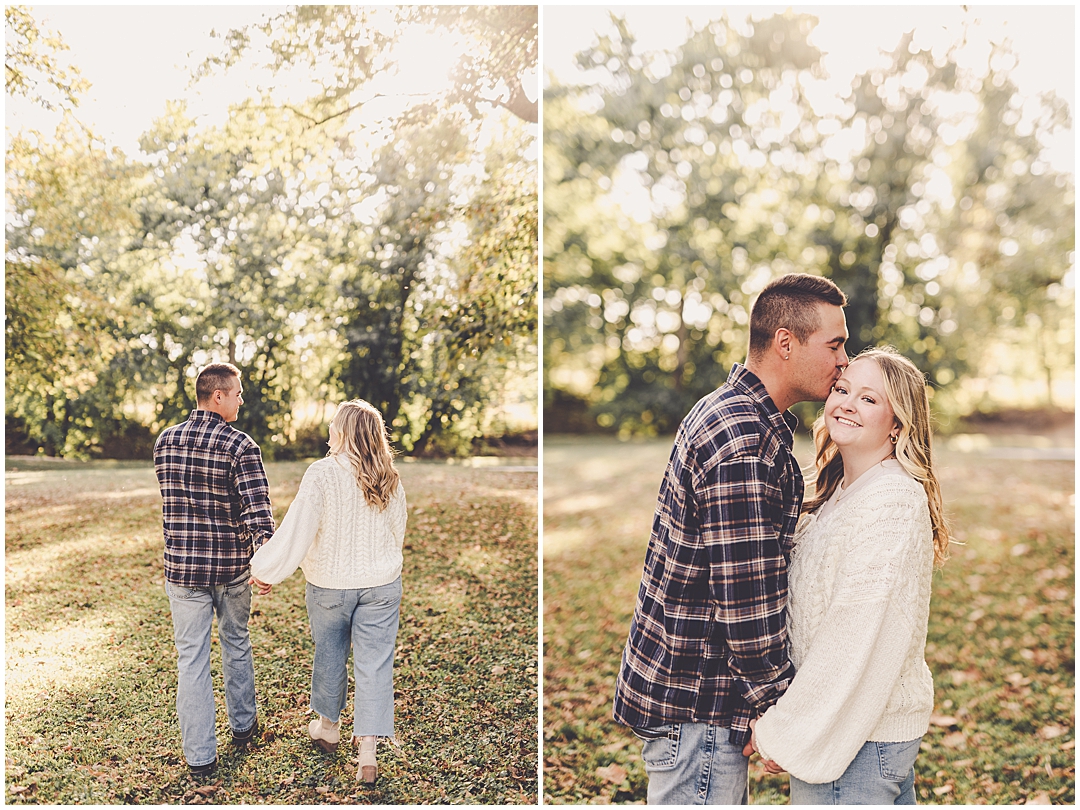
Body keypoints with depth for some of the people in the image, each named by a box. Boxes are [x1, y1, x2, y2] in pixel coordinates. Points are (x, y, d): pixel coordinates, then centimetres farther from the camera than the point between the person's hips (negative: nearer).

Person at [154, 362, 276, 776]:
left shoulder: (165, 440, 0)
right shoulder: (240, 445, -14)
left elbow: (170, 501, 11)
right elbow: (258, 508, -24)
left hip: (182, 566, 2)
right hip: (232, 565, -2)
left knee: (191, 658, 7)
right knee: (236, 644, 19)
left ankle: (200, 754, 12)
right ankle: (243, 725, 37)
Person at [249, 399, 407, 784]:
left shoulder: (322, 473, -18)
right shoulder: (390, 479, -4)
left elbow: (297, 530, -18)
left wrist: (265, 570, -5)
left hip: (330, 584, -2)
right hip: (382, 584, 2)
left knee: (329, 655, 19)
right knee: (374, 663, 5)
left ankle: (328, 726, 39)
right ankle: (368, 752, 4)